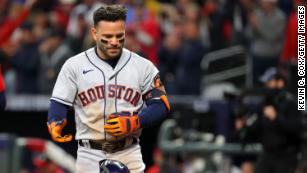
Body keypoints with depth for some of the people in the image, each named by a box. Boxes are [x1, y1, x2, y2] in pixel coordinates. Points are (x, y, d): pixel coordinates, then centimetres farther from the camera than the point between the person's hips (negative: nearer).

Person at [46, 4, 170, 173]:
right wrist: (55, 124, -21)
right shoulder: (74, 65, 3)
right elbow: (59, 103, 2)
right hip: (90, 157, 0)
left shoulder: (143, 66, 4)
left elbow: (161, 106, 4)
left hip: (129, 155, 0)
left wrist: (133, 122, -12)